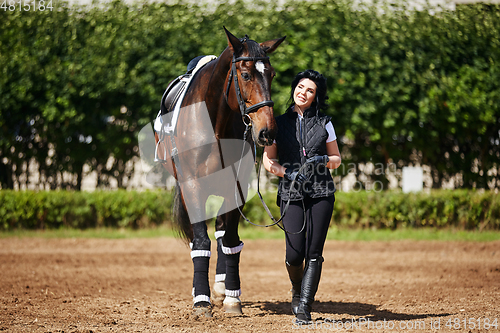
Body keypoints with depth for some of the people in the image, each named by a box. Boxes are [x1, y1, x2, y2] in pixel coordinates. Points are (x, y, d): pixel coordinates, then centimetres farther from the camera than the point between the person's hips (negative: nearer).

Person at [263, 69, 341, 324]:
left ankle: (304, 306, -4)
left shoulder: (324, 123, 9)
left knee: (314, 253, -7)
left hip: (321, 192, 0)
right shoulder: (279, 123, 9)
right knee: (295, 254, -8)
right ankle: (297, 289, 23)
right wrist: (288, 174, -10)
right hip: (292, 194, 0)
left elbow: (337, 159, 15)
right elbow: (268, 160, 8)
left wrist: (324, 160, -8)